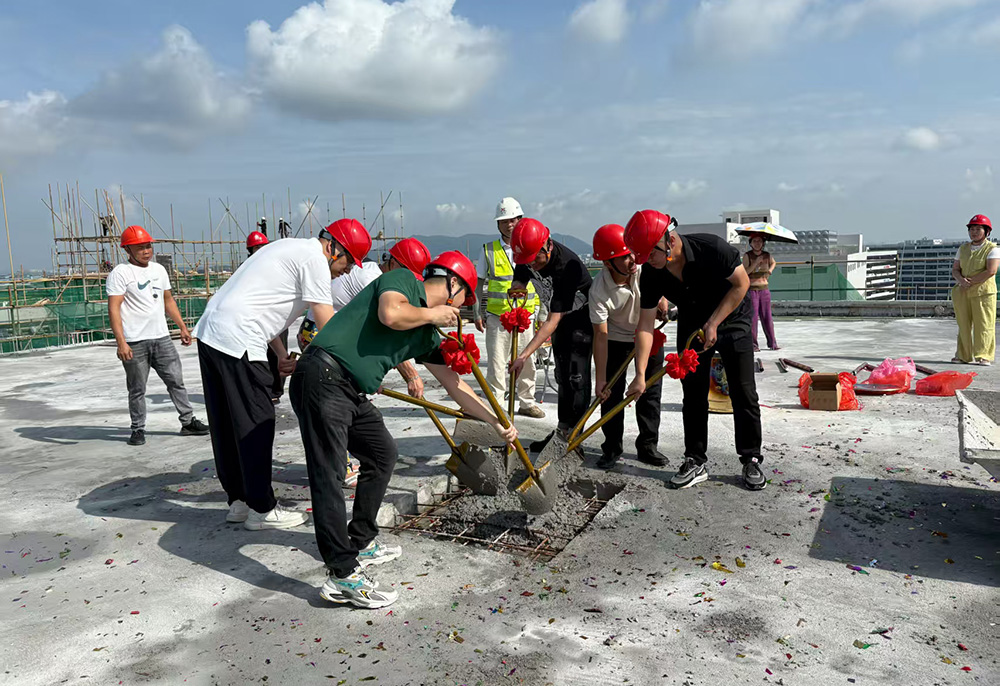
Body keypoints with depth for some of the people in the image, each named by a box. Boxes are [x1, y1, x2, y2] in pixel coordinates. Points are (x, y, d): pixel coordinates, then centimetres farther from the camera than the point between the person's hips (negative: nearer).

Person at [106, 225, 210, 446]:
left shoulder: (159, 269, 14)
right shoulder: (120, 273, -7)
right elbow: (113, 309, -13)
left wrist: (182, 327, 18)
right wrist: (121, 342, -21)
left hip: (161, 337, 5)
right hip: (134, 343, -5)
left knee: (176, 380, 7)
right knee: (137, 389, 4)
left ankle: (188, 422, 14)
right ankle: (138, 430, 16)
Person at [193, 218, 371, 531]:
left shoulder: (292, 248, 22)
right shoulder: (315, 258, -8)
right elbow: (328, 326, -12)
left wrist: (281, 354, 15)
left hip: (210, 331, 10)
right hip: (237, 341, -10)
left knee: (227, 425, 15)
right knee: (256, 426, 0)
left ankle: (239, 501, 27)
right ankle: (262, 510, 10)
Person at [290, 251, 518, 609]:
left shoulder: (427, 335, 19)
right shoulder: (402, 279, -2)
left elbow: (454, 384, 23)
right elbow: (390, 314, -24)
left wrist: (496, 421, 24)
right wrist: (431, 314, -6)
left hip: (354, 395, 10)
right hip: (323, 379, -10)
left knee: (382, 453, 18)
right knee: (328, 475, -10)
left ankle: (361, 543, 29)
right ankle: (343, 576, -9)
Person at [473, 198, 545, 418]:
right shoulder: (489, 250, 3)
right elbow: (478, 283, 7)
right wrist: (477, 314, 2)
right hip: (497, 316, -1)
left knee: (527, 361, 8)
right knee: (496, 362, -1)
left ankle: (527, 402, 23)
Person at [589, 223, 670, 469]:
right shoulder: (599, 291, -32)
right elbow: (601, 335, -29)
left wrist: (662, 305, -4)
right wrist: (600, 379, -29)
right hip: (616, 339, -2)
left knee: (650, 391, 5)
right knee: (611, 393, -1)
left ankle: (647, 446, 17)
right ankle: (612, 448, 13)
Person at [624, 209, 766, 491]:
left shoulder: (711, 248, -31)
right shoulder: (651, 274, -19)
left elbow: (742, 283, -17)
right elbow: (645, 326, -17)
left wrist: (713, 324, -21)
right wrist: (640, 374, -22)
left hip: (731, 320, -3)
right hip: (691, 327, 3)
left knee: (744, 394, -3)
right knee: (693, 395, 2)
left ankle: (751, 460, 11)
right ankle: (695, 462, 12)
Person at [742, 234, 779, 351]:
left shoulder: (767, 255, 9)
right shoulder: (747, 255, -3)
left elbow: (773, 263, 31)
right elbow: (744, 272, -11)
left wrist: (770, 270, 12)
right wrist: (756, 262, -18)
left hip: (764, 288, 4)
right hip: (751, 288, -4)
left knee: (767, 316, 4)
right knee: (753, 316, -6)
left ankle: (772, 343, 10)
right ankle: (753, 344, -1)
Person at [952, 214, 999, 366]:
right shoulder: (963, 248, 16)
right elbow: (955, 269, 12)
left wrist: (971, 281, -14)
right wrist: (961, 280, -9)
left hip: (983, 292, -5)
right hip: (963, 292, 5)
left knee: (983, 325, -5)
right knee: (963, 324, 8)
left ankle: (983, 356, 0)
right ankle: (964, 355, 17)